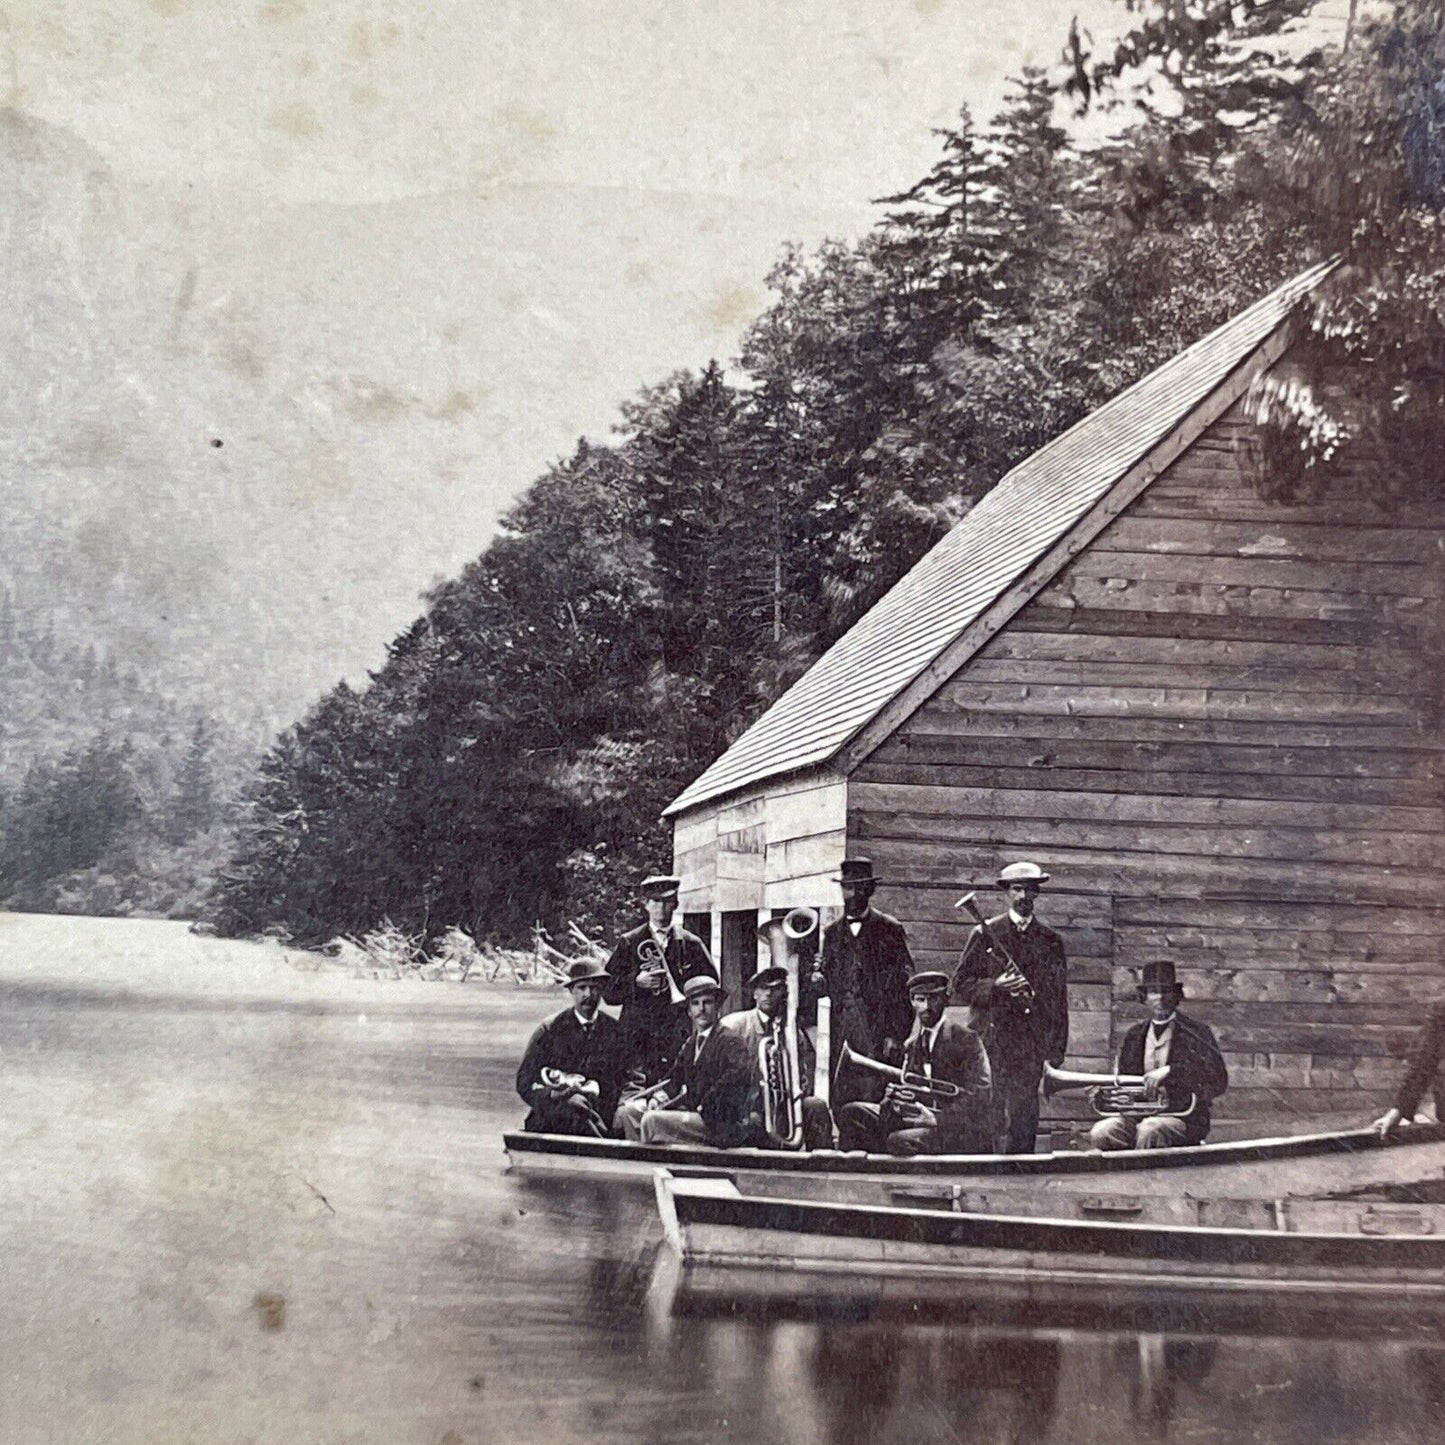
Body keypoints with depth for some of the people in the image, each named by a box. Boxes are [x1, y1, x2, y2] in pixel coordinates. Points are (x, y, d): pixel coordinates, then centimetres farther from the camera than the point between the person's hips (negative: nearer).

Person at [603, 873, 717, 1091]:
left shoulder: (691, 944, 12)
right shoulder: (628, 943, 11)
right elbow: (609, 992, 8)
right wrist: (637, 982, -8)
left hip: (678, 1033, 0)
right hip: (637, 1035, 0)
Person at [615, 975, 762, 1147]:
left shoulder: (729, 1042, -10)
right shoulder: (690, 1043, 16)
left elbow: (741, 1072, -27)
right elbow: (675, 1077, 21)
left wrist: (706, 1106, -25)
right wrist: (657, 1098, -2)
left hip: (715, 1122, -9)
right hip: (690, 1110, 9)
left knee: (652, 1120, -25)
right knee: (627, 1112, 4)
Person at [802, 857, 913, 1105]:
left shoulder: (890, 929, 5)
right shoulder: (832, 932, 17)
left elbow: (903, 984, 0)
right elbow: (823, 979, 16)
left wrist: (896, 1034, -7)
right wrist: (814, 980, -8)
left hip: (877, 1028, -3)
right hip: (841, 1026, 3)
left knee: (873, 1095, -11)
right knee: (841, 1102, -2)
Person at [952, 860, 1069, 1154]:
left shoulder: (1051, 941, 14)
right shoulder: (985, 934, 7)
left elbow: (1060, 997, 14)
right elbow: (961, 985, 4)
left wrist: (1057, 1048, 9)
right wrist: (995, 986, -13)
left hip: (1035, 1039, 2)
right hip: (994, 1036, -2)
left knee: (1025, 1113, -3)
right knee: (997, 1114, -8)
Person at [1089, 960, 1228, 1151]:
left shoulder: (1196, 1033, 1)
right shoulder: (1134, 1036, 15)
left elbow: (1219, 1079, -14)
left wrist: (1169, 1071, -23)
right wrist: (1104, 1091, -2)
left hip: (1183, 1119, -4)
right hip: (1139, 1116, 4)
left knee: (1149, 1129, -35)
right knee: (1100, 1133, -24)